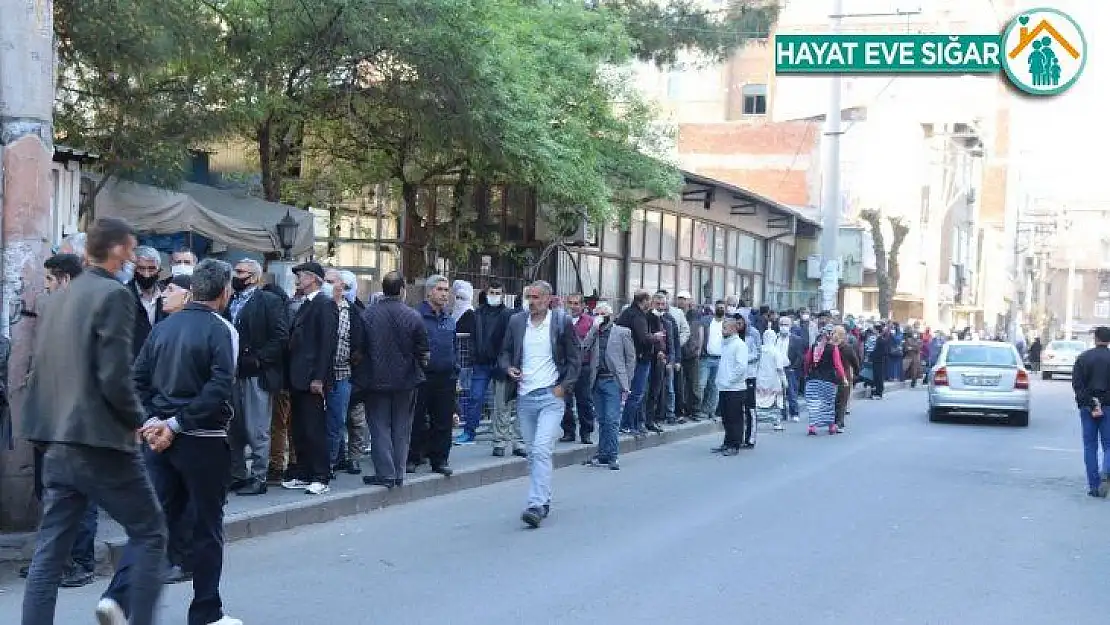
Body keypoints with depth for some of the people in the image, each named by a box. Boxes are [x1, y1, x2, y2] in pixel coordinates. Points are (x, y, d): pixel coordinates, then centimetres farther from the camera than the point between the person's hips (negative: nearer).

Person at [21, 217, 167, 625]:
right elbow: (115, 377, -18)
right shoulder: (114, 295, -11)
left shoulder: (58, 299, 14)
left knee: (50, 550, 8)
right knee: (150, 534, 6)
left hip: (57, 445, 7)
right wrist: (137, 421, -3)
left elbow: (38, 372, 16)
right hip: (101, 442, -7)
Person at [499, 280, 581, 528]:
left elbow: (575, 358, 3)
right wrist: (509, 368, -3)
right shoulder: (517, 321, 8)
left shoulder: (562, 321, -2)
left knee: (542, 451, -16)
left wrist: (564, 386, -7)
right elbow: (505, 352, 18)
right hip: (524, 396, 5)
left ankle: (536, 506, -20)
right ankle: (544, 501, 24)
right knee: (532, 453, 11)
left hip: (551, 396, -5)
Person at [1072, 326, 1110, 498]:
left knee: (1090, 446, 8)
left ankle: (1093, 486, 5)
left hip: (1087, 407, 1)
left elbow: (1077, 384, -6)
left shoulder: (1083, 358, 2)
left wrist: (1090, 403, -8)